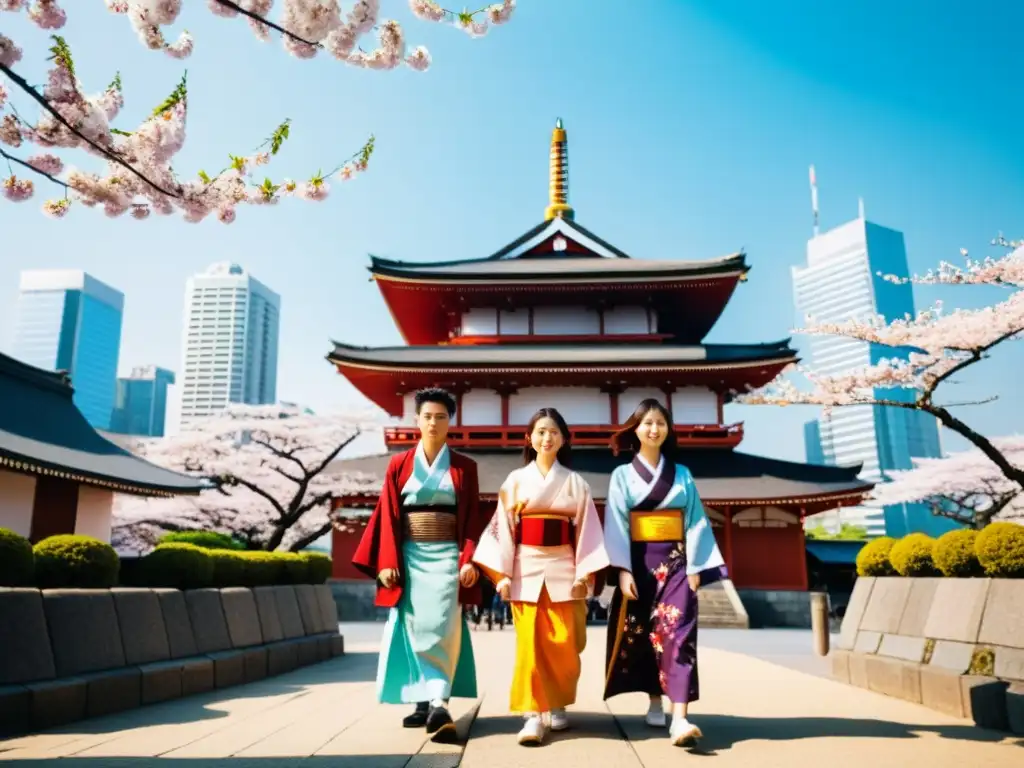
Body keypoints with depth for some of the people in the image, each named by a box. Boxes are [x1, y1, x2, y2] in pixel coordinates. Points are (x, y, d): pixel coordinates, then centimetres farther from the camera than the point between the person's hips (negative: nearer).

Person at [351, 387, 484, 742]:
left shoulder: (464, 468, 6)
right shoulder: (399, 465, 7)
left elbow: (473, 519, 2)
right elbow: (388, 517, 3)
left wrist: (469, 560, -10)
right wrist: (386, 562, -5)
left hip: (446, 555, -2)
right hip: (409, 556, 2)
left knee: (440, 626, -13)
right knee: (412, 626, 4)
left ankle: (438, 704, -17)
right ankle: (424, 702, 14)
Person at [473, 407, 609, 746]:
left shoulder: (576, 483, 5)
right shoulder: (515, 480, 4)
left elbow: (587, 530, 2)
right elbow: (503, 528, 1)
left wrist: (584, 573, -5)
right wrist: (502, 573, -6)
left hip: (563, 568, 1)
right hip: (526, 567, 0)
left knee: (563, 643, 3)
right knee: (530, 642, -5)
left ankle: (557, 706, 21)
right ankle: (534, 714, -1)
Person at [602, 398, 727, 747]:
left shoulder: (682, 475, 8)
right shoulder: (622, 475, 3)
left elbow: (696, 522, 4)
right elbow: (616, 526, -3)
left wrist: (695, 568, -5)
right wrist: (622, 570, -12)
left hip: (675, 561, 0)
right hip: (639, 563, 0)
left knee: (677, 631, -12)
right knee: (643, 634, 6)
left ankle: (679, 719, -18)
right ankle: (655, 702, 25)